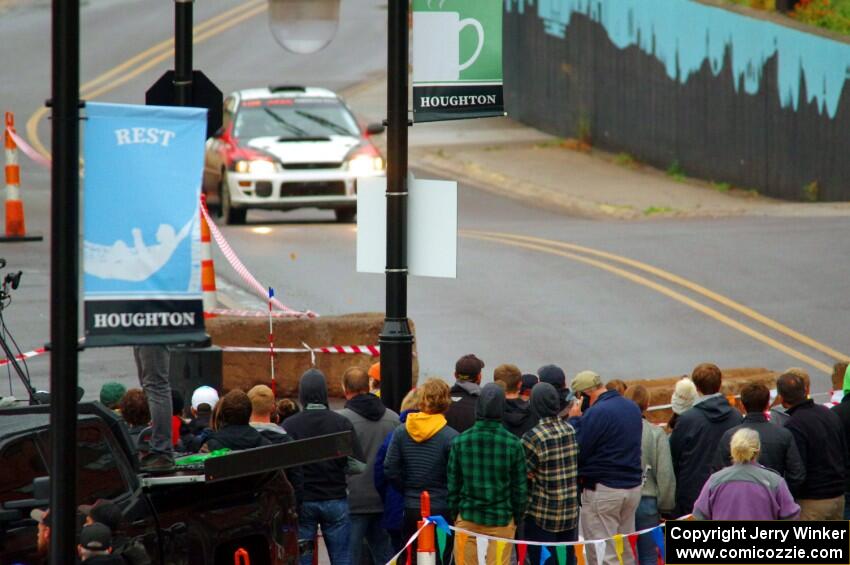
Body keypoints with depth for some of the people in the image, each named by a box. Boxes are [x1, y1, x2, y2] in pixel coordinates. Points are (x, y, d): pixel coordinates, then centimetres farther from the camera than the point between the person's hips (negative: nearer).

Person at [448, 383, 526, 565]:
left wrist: (455, 513, 13)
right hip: (501, 519, -1)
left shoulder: (460, 441, -5)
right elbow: (519, 487, -1)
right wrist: (517, 518, 11)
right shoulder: (513, 444, -9)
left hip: (468, 518, 1)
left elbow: (452, 483, 2)